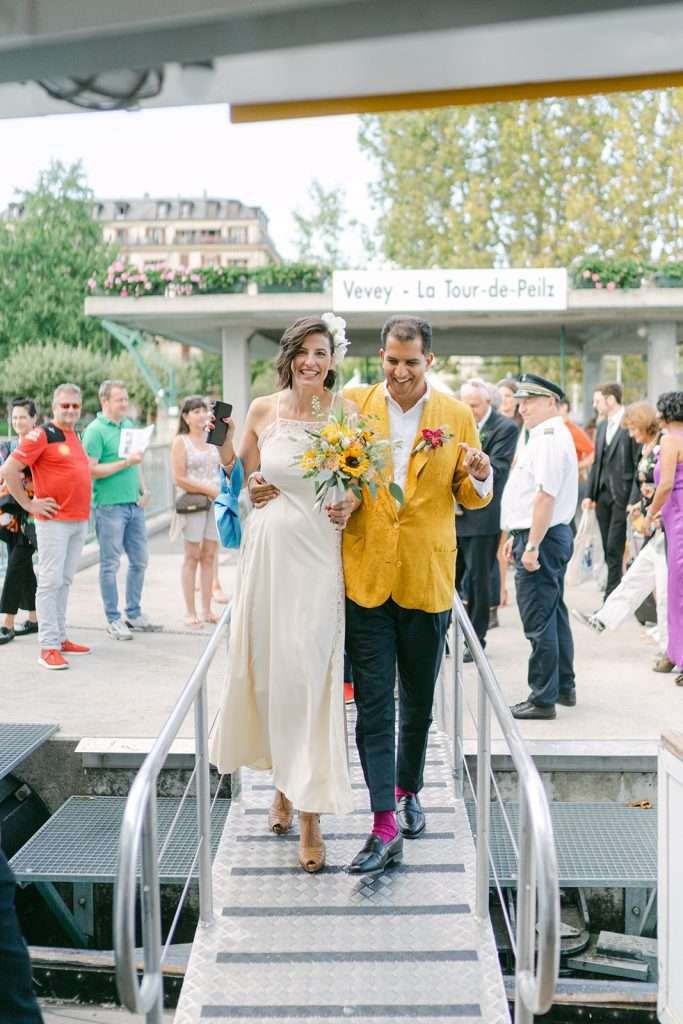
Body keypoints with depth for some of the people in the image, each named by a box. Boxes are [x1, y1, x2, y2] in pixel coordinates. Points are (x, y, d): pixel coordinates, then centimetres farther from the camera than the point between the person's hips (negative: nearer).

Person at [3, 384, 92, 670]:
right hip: (54, 520, -8)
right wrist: (28, 504, -12)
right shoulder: (41, 435, -10)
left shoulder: (76, 436, 15)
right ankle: (48, 647, -6)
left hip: (80, 520, 8)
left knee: (64, 581, 13)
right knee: (50, 581, -7)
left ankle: (60, 637, 21)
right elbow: (10, 470, -14)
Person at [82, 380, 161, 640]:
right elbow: (91, 470, -17)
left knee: (139, 560, 12)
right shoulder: (95, 430, -10)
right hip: (109, 506, -7)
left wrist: (143, 489, 10)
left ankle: (133, 614, 24)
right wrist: (125, 463, -18)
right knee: (111, 563, 1)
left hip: (134, 504, 7)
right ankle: (113, 619, 9)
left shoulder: (129, 424, 13)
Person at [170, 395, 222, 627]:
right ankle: (190, 612, 4)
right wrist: (209, 490, -12)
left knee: (209, 556, 5)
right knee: (192, 556, -1)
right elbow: (179, 479, -9)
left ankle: (206, 610, 11)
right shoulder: (180, 442, -2)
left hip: (215, 502, 4)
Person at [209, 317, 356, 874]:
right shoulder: (263, 409, 5)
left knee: (309, 672, -6)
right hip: (269, 549, 3)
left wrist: (350, 505, -11)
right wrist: (246, 485, -5)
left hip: (318, 555, -3)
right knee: (268, 666, 9)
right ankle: (284, 777, 31)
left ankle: (310, 811, 1)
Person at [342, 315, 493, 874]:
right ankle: (385, 826, 0)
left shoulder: (458, 416, 2)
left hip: (427, 580, 1)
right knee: (373, 703, -2)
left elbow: (472, 499, 8)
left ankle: (408, 788, 37)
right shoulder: (353, 404, 2)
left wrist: (479, 478, -15)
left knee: (418, 700, 15)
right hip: (365, 576, -1)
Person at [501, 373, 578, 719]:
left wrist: (532, 545, -24)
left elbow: (545, 496, -24)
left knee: (538, 620, -5)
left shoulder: (548, 439, -17)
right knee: (554, 614, 18)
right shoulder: (548, 436, 16)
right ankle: (563, 688, 28)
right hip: (551, 535, 11)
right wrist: (518, 536, 22)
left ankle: (543, 699, 1)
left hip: (541, 540, -11)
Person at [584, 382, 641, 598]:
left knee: (615, 548, -8)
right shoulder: (602, 426, 14)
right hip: (603, 493, 7)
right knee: (609, 549, 8)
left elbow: (639, 464, -12)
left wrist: (634, 499, -16)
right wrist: (590, 494, 13)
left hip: (622, 494, -7)